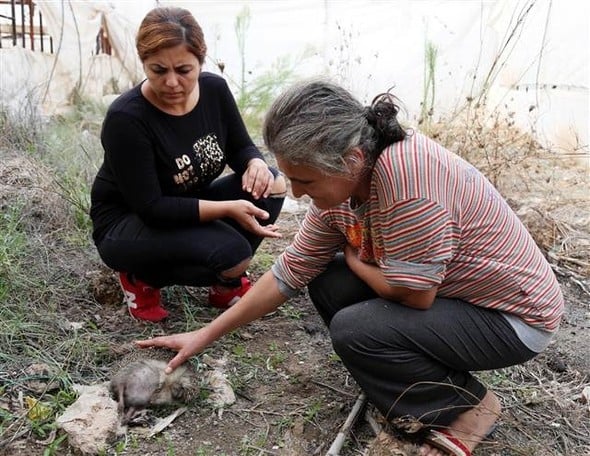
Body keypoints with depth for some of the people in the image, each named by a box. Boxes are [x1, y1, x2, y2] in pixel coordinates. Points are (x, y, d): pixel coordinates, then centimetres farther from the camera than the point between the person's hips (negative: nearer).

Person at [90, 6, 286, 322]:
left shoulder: (214, 89, -9)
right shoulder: (125, 118, -27)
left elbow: (240, 147, 3)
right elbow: (150, 207, -28)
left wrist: (256, 163, -23)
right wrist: (228, 208, -35)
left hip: (189, 208, 7)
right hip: (125, 225, -6)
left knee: (270, 183, -14)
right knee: (232, 252, -30)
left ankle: (227, 282, 3)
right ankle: (142, 279, -1)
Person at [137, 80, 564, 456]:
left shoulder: (405, 172, -34)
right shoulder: (340, 182, -8)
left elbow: (413, 294, -29)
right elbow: (289, 272, -3)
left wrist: (354, 259, -9)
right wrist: (205, 335, 0)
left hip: (512, 316, -8)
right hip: (448, 290, 8)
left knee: (353, 329, -23)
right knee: (326, 283, -1)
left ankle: (463, 406, 1)